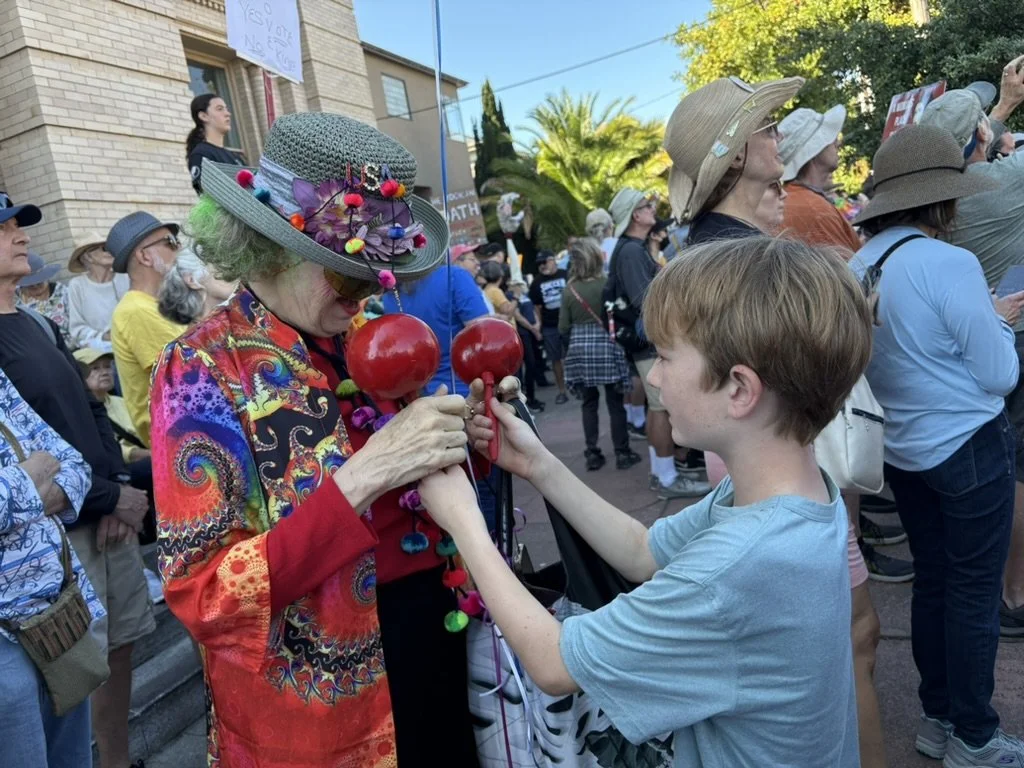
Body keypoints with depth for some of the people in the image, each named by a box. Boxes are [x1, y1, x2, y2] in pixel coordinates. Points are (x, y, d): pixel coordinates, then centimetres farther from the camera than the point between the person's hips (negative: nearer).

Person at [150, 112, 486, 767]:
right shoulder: (204, 367, -17)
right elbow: (201, 595, -22)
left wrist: (461, 439, -10)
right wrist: (363, 474, -32)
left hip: (435, 636, 6)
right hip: (317, 705, -5)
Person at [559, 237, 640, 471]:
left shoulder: (569, 290, -1)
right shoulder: (607, 283, -8)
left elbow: (563, 328, 2)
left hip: (579, 349, 2)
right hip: (606, 346, -2)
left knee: (589, 403, 10)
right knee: (615, 402, 5)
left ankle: (592, 454, 13)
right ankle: (622, 453, 11)